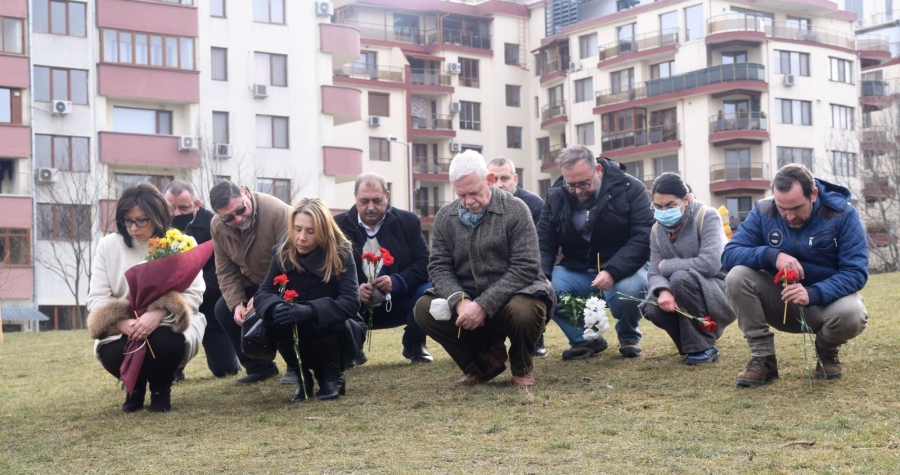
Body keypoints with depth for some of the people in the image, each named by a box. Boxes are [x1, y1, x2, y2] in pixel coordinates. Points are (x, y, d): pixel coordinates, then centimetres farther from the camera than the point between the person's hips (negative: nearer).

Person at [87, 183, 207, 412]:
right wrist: (122, 322, -26)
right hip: (122, 328, 2)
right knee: (111, 354, -31)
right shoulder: (108, 245, -2)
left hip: (166, 326, -1)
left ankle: (161, 389, 2)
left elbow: (193, 295, -11)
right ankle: (135, 388, 9)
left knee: (165, 343, -36)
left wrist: (159, 314, -29)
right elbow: (96, 298, -5)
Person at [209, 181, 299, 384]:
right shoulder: (217, 226, -12)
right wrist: (236, 303, -22)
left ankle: (296, 366, -3)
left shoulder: (277, 212, -32)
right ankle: (260, 366, 5)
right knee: (223, 310, -10)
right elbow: (226, 271, -5)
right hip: (254, 282, 6)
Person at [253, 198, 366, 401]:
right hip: (298, 336, 3)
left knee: (316, 320, -34)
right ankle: (302, 376, -1)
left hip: (342, 332, -3)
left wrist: (309, 310, -44)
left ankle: (333, 376, -6)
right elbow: (263, 293, -12)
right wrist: (276, 307, -37)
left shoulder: (341, 253, -19)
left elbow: (351, 302, -29)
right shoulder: (282, 253, -9)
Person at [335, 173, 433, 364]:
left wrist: (397, 282, -26)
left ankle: (414, 345, 3)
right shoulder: (338, 225, -2)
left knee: (427, 291, -28)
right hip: (356, 307, 0)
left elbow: (424, 263, -7)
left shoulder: (408, 221, 0)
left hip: (397, 304, 0)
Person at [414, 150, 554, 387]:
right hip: (467, 298, 4)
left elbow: (525, 268, -17)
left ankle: (521, 367, 0)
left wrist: (484, 305, -26)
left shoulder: (515, 210, -11)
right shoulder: (445, 218, 2)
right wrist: (459, 300, -22)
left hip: (512, 295, -4)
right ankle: (486, 359, 2)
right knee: (424, 309, -19)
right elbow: (439, 267, 0)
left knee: (524, 311, -37)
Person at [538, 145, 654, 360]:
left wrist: (613, 272, -34)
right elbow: (544, 244, -3)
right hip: (576, 269, 3)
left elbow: (644, 237, -21)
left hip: (623, 268, -3)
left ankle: (629, 337, 0)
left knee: (628, 289, -37)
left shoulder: (630, 188, -13)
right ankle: (585, 338, 3)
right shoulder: (556, 196, -2)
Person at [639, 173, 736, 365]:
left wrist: (667, 266, -17)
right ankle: (692, 343, 4)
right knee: (653, 309, -23)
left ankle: (704, 347, -16)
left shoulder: (707, 217, -16)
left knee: (681, 277, -32)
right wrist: (663, 291, -30)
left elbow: (710, 264, -29)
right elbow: (654, 273, -5)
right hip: (687, 304, 5)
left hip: (722, 297, -5)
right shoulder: (657, 230, 2)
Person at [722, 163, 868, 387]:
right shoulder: (763, 212, -9)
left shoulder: (842, 214, -15)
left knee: (851, 315, -37)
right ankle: (763, 358, -12)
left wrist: (813, 294, -37)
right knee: (737, 277, -24)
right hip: (781, 301, 2)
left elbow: (855, 272, -20)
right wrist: (772, 255, -33)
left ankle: (827, 351, 1)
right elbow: (729, 254, -15)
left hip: (828, 299, -2)